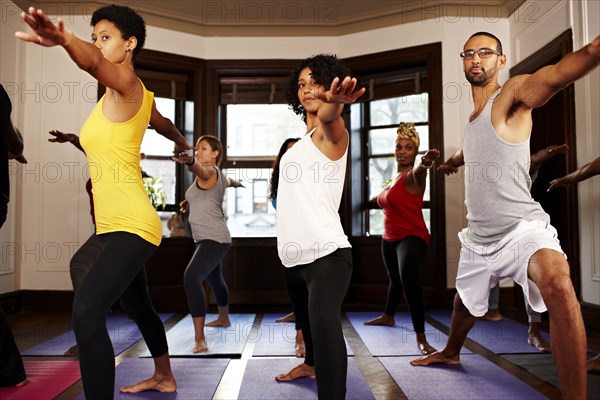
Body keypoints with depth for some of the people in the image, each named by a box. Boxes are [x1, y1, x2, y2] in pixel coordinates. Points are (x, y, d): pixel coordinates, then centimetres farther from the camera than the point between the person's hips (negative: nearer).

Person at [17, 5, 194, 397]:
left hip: (132, 225, -10)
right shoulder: (137, 94, 14)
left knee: (87, 310, -24)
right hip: (115, 225, 10)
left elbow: (95, 62, -35)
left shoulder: (127, 82, -11)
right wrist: (183, 144, 54)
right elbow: (165, 124, 33)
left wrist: (66, 39, -56)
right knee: (138, 306, 24)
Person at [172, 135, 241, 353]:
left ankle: (199, 339, -31)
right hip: (205, 239, 11)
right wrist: (235, 183, 66)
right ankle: (224, 318, 53)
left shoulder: (211, 171, -10)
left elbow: (203, 172, -36)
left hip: (214, 239, -11)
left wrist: (191, 163, -59)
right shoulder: (218, 175, 18)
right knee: (215, 280, 29)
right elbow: (227, 181, 42)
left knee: (191, 277, -29)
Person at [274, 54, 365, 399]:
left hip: (327, 254, -9)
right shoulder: (302, 142, 17)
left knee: (324, 322, -32)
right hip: (294, 256, 9)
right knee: (306, 319, 29)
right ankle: (311, 364, 55)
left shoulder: (332, 133, -8)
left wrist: (334, 103, -54)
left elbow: (330, 118, -35)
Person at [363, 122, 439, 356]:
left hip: (412, 237, -9)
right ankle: (388, 317, 52)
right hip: (389, 238, 9)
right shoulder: (394, 177, 10)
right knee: (394, 278, 27)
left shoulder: (413, 176, -16)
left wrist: (425, 163, -64)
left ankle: (421, 338, -35)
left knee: (408, 275, -34)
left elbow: (419, 170, -44)